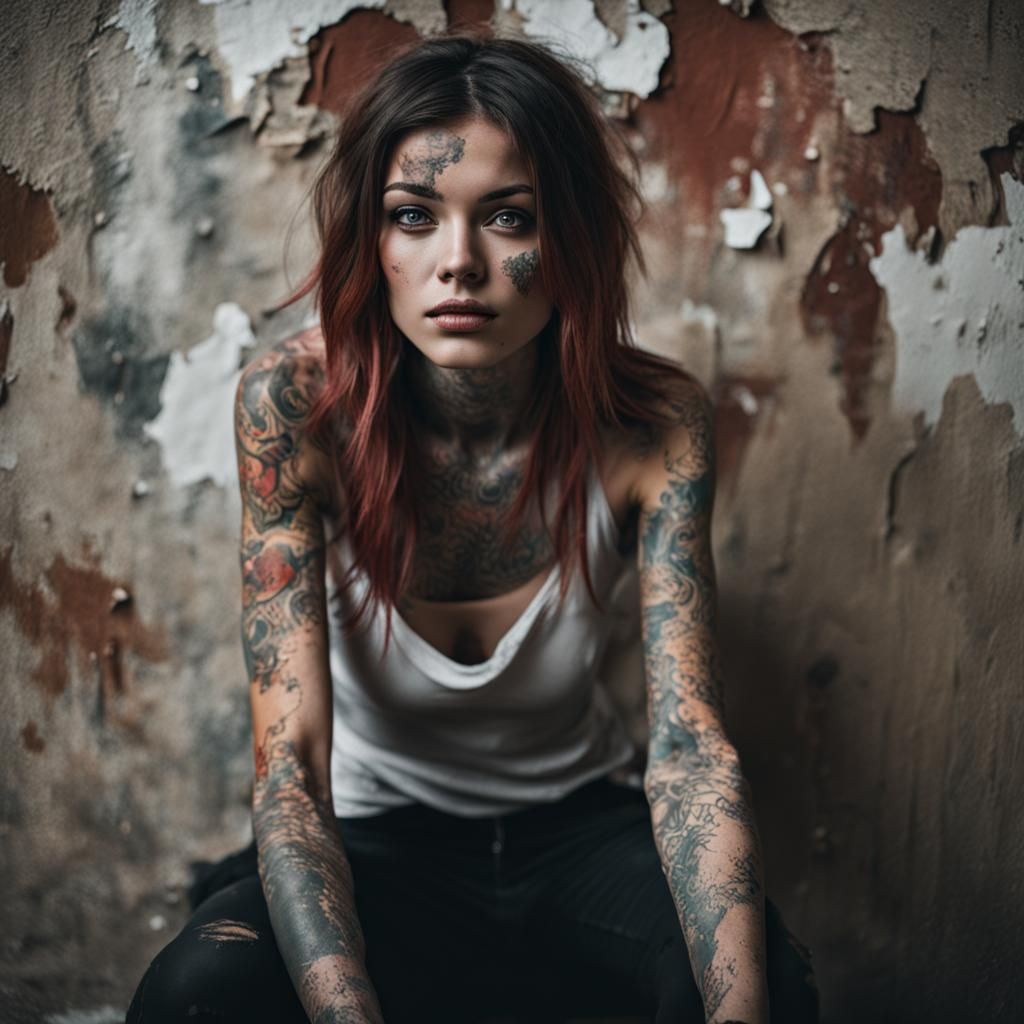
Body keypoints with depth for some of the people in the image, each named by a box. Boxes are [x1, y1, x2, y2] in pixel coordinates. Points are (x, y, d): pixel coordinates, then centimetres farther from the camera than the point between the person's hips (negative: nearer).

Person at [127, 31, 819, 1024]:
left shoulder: (651, 425, -16)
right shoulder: (295, 405, -20)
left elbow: (688, 743, -21)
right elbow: (290, 757, -25)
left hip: (579, 822, 1)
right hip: (374, 836, 0)